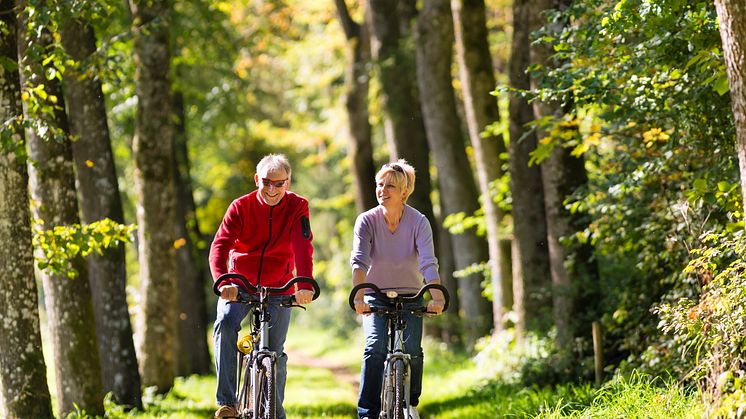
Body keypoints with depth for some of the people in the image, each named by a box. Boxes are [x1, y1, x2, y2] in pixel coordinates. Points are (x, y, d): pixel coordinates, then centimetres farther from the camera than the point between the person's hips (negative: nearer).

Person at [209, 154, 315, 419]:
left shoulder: (297, 207, -9)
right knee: (225, 323, -27)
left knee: (275, 350, -4)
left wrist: (305, 285, -40)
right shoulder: (241, 207, -10)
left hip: (278, 287, 1)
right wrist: (223, 281, -42)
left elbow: (303, 247, -23)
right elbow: (220, 245, -22)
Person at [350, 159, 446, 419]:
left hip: (409, 297, 0)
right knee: (375, 347, -22)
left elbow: (428, 263, -27)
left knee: (412, 349, -17)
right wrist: (359, 296, -43)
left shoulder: (419, 222, -14)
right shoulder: (367, 221, -13)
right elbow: (359, 261, -26)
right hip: (376, 297, 0)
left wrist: (437, 297, -43)